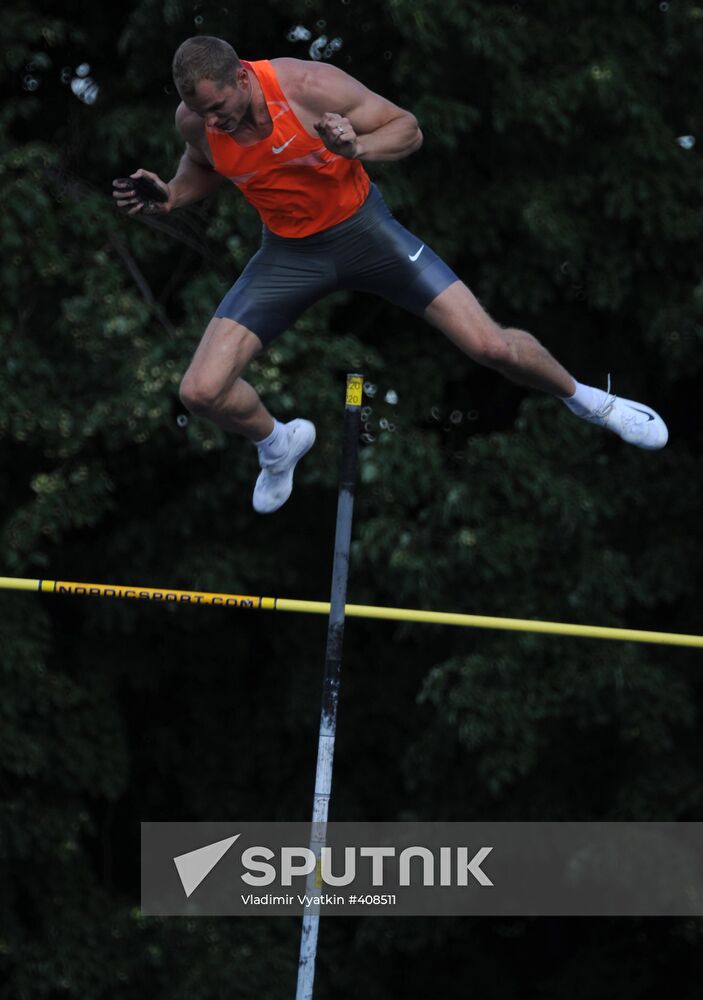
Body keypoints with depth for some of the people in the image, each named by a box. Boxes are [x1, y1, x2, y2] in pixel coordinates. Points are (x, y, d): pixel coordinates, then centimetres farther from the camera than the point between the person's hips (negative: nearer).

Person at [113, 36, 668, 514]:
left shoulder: (311, 86, -28)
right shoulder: (195, 120, -17)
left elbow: (408, 129, -15)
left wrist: (358, 147, -36)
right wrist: (169, 197, -12)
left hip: (362, 228, -3)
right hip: (289, 252, 3)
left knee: (491, 346, -10)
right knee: (201, 392, -9)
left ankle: (582, 398, 23)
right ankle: (279, 444, 25)